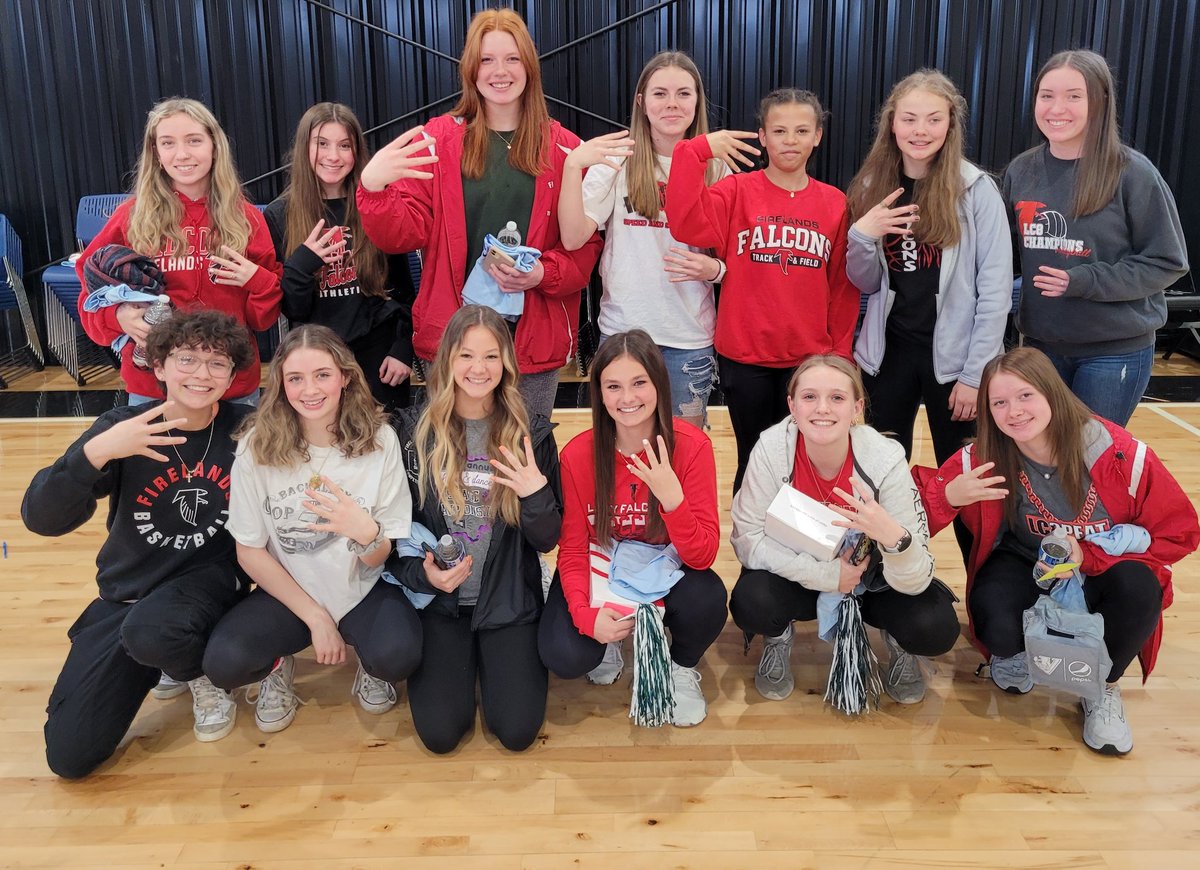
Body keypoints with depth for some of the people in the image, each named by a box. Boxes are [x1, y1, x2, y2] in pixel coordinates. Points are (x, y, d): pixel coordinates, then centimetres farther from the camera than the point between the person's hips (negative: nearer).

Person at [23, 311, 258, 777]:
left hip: (209, 579, -2)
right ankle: (172, 654, 23)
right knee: (69, 755, -1)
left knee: (149, 632, -38)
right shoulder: (122, 428, -10)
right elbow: (41, 519, -19)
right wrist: (95, 452, -34)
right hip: (126, 595, 2)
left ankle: (204, 673, -2)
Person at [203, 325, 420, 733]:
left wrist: (366, 532, -33)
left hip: (363, 591, 0)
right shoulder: (257, 446, -12)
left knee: (398, 654, -31)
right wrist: (315, 616, -10)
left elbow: (379, 559, -8)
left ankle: (370, 666, 8)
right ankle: (277, 667, 10)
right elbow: (250, 552, -4)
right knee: (223, 662, -27)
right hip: (286, 593, 1)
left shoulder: (378, 439, -13)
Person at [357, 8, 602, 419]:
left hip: (536, 336, 1)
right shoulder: (436, 139, 2)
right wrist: (373, 188, -21)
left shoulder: (564, 149, 3)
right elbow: (403, 235, -3)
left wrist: (543, 274, -15)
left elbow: (586, 245, 3)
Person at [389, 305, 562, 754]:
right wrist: (422, 574, -16)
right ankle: (459, 660, 21)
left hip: (508, 602, 0)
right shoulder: (414, 431, -4)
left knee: (517, 731, -10)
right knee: (440, 734, -10)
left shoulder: (531, 435, -4)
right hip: (439, 599, 0)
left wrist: (536, 494, -22)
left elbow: (548, 540, -2)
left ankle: (495, 658, 21)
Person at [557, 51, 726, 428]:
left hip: (690, 336, 1)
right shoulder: (616, 160, -3)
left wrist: (714, 268, -13)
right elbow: (573, 238, -13)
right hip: (623, 329, -1)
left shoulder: (715, 170, 2)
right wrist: (573, 165, -25)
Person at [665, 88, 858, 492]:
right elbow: (686, 224, -21)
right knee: (753, 462, 11)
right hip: (744, 358, -1)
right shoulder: (736, 192, -2)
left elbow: (843, 287, 7)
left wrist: (839, 353, 4)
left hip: (810, 360, 2)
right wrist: (696, 151, -23)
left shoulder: (835, 204, 4)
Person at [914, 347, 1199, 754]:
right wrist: (947, 497, -40)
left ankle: (1103, 688, -2)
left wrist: (1089, 556, -25)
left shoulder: (1121, 454, -23)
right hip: (1024, 565, 0)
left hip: (1102, 572, 0)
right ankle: (1018, 650, 11)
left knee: (1140, 588, -33)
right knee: (998, 628, -31)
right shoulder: (983, 459, -18)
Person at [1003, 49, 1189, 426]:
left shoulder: (1132, 172, -11)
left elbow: (1167, 262, -8)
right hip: (1041, 344, 4)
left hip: (1115, 349, -4)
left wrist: (1084, 282, -19)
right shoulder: (1020, 171, 1)